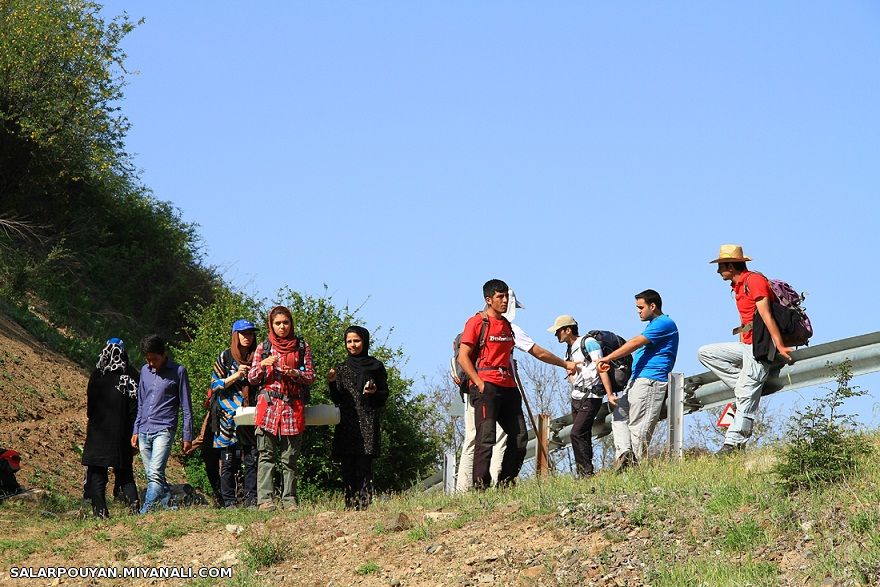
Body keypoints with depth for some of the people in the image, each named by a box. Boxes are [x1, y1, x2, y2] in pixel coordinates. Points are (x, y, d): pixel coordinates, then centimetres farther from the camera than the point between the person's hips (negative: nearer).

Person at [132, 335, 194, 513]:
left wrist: (187, 436, -2)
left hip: (164, 430, -6)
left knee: (155, 473, -18)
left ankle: (145, 512, -24)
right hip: (144, 432, 6)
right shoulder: (145, 371, 14)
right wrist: (136, 430, 17)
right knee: (152, 475, 6)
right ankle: (170, 503, 16)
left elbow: (186, 407, 1)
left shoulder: (178, 371, -1)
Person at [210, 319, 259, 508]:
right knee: (229, 461, -4)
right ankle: (228, 502, 0)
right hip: (229, 416, -2)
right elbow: (215, 384, 1)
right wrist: (237, 375, -9)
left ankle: (251, 500, -2)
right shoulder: (225, 357, 6)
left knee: (253, 459, -5)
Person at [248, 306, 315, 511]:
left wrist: (295, 373, -9)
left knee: (290, 457, 0)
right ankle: (264, 499, -12)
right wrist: (262, 365, -6)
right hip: (268, 404, 0)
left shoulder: (302, 347, 13)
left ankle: (289, 500, 1)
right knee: (266, 455, -8)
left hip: (293, 406, 0)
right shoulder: (264, 347, 14)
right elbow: (252, 379, 13)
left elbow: (311, 377, 10)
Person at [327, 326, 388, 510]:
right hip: (347, 424, 3)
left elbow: (384, 395, 9)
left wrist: (374, 392, -12)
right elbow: (337, 400, 12)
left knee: (364, 466, -10)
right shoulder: (342, 369, 14)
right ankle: (349, 504, 0)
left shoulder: (376, 367, 8)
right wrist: (332, 383, -5)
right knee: (348, 466, -1)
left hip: (367, 422, -3)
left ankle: (364, 503, -13)